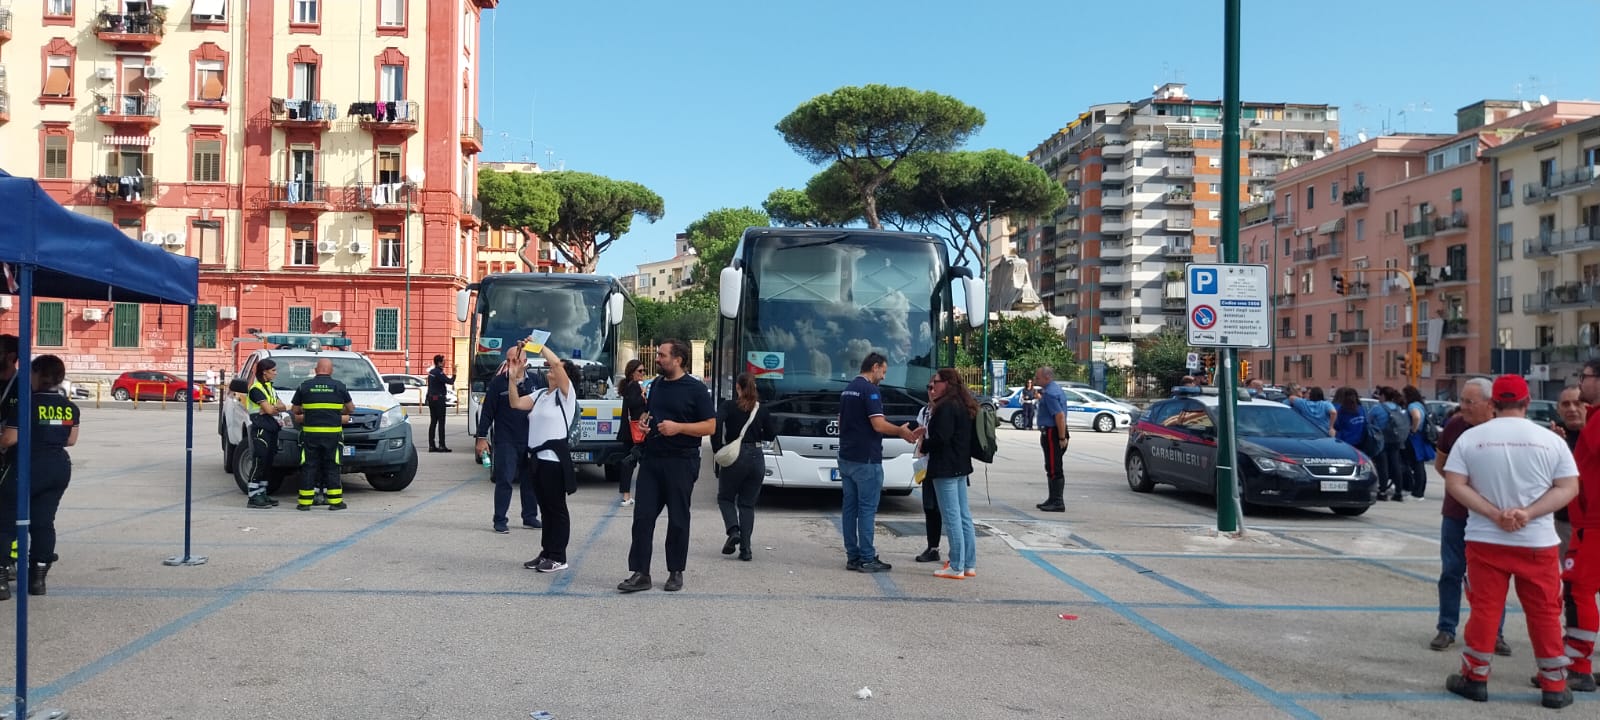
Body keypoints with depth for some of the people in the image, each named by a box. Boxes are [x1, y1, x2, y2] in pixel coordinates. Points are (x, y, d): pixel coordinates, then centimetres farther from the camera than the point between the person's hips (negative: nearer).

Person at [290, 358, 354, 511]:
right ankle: (335, 501, 5)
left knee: (308, 467, 6)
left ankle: (305, 501, 7)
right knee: (332, 467, 5)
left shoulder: (305, 386, 4)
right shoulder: (339, 386, 2)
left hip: (310, 434, 1)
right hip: (332, 434, -1)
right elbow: (351, 409, 14)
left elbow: (294, 410, 13)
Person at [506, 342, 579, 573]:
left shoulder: (565, 394, -6)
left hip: (554, 458, -7)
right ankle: (546, 553, 21)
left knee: (556, 508, 0)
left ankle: (558, 557, 6)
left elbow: (556, 362, -20)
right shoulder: (539, 394, 15)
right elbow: (516, 403, 5)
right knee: (545, 508, 14)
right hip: (537, 458, 7)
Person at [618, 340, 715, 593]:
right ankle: (640, 573, 3)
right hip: (651, 458, 6)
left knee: (678, 520, 4)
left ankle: (676, 572, 17)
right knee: (643, 516, -1)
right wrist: (642, 423, 6)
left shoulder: (695, 389, -6)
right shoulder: (656, 385, 13)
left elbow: (710, 426, -9)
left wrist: (678, 427, -20)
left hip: (681, 461, -5)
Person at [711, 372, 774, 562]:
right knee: (747, 504, 11)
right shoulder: (761, 409, 4)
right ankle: (745, 549, 4)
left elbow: (715, 425, -20)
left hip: (734, 457, -3)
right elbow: (770, 436, 10)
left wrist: (717, 449, -10)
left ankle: (733, 530, -8)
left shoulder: (729, 406, -4)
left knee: (725, 498, 16)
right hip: (756, 458, 3)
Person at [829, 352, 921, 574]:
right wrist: (901, 431, -4)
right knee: (867, 509, -4)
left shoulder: (847, 389, 15)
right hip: (866, 460, -9)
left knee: (849, 507, 9)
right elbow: (879, 425, -20)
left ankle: (853, 556, 12)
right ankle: (867, 559, -1)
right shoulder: (870, 390, -13)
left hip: (846, 457, 9)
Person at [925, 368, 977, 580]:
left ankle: (956, 567, -3)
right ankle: (969, 565, 19)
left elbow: (941, 438, -22)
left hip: (945, 469, -10)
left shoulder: (946, 407, -15)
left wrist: (923, 444, -4)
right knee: (964, 516, 13)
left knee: (952, 517, -6)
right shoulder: (963, 405, 14)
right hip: (961, 467, 10)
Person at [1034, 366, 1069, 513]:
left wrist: (1062, 438, -24)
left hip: (1052, 434, -11)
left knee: (1054, 470, -7)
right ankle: (1053, 499, 26)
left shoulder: (1050, 393, -18)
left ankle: (1058, 503, -4)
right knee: (1052, 469, 17)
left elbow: (1060, 415, -25)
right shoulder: (1055, 389, 15)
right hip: (1053, 433, 11)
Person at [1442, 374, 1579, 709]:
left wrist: (1494, 514, -10)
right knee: (1545, 613, 10)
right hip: (1538, 541, 0)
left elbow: (1454, 484, -8)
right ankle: (1554, 687, 16)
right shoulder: (1550, 439, -3)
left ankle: (1475, 678, 14)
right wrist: (1528, 514, -12)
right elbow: (1568, 488, -5)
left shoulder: (1470, 437, -4)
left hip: (1485, 540, 0)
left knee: (1484, 609, 7)